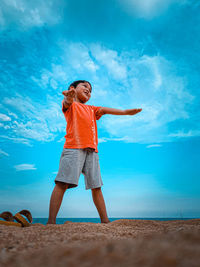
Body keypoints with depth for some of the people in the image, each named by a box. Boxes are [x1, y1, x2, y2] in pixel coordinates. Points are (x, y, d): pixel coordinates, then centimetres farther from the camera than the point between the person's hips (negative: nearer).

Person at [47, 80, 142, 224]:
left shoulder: (91, 109, 33)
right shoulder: (70, 105, 16)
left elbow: (105, 110, 20)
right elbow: (67, 102, -7)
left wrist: (125, 112, 6)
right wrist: (69, 97, -33)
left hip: (92, 150, 5)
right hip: (73, 147, -5)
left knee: (96, 186, 4)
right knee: (63, 183, -12)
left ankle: (105, 221, 9)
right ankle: (51, 221, -9)